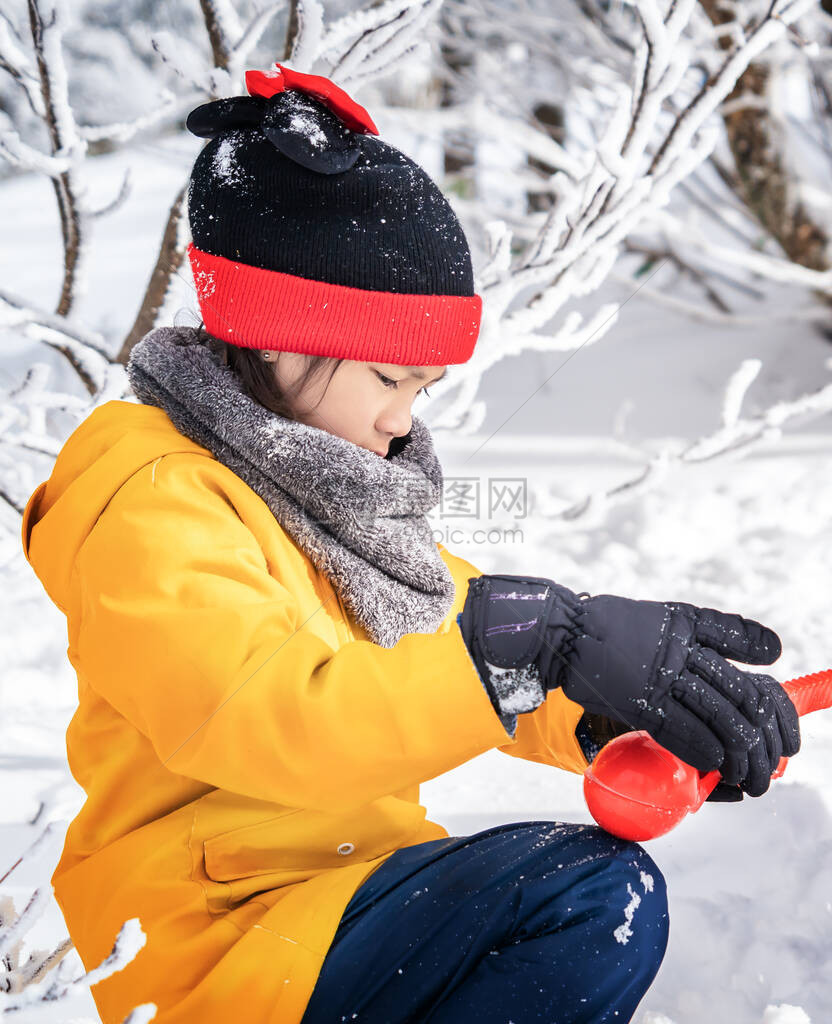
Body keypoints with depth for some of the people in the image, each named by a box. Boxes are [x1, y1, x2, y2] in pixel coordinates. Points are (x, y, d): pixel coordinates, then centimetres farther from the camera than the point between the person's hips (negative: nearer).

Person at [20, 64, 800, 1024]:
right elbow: (260, 717, -33)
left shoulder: (326, 490, 13)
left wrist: (621, 713, -10)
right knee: (602, 894, -23)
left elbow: (442, 660, 9)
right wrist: (540, 643, -38)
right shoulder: (151, 508, -17)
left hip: (355, 870, 10)